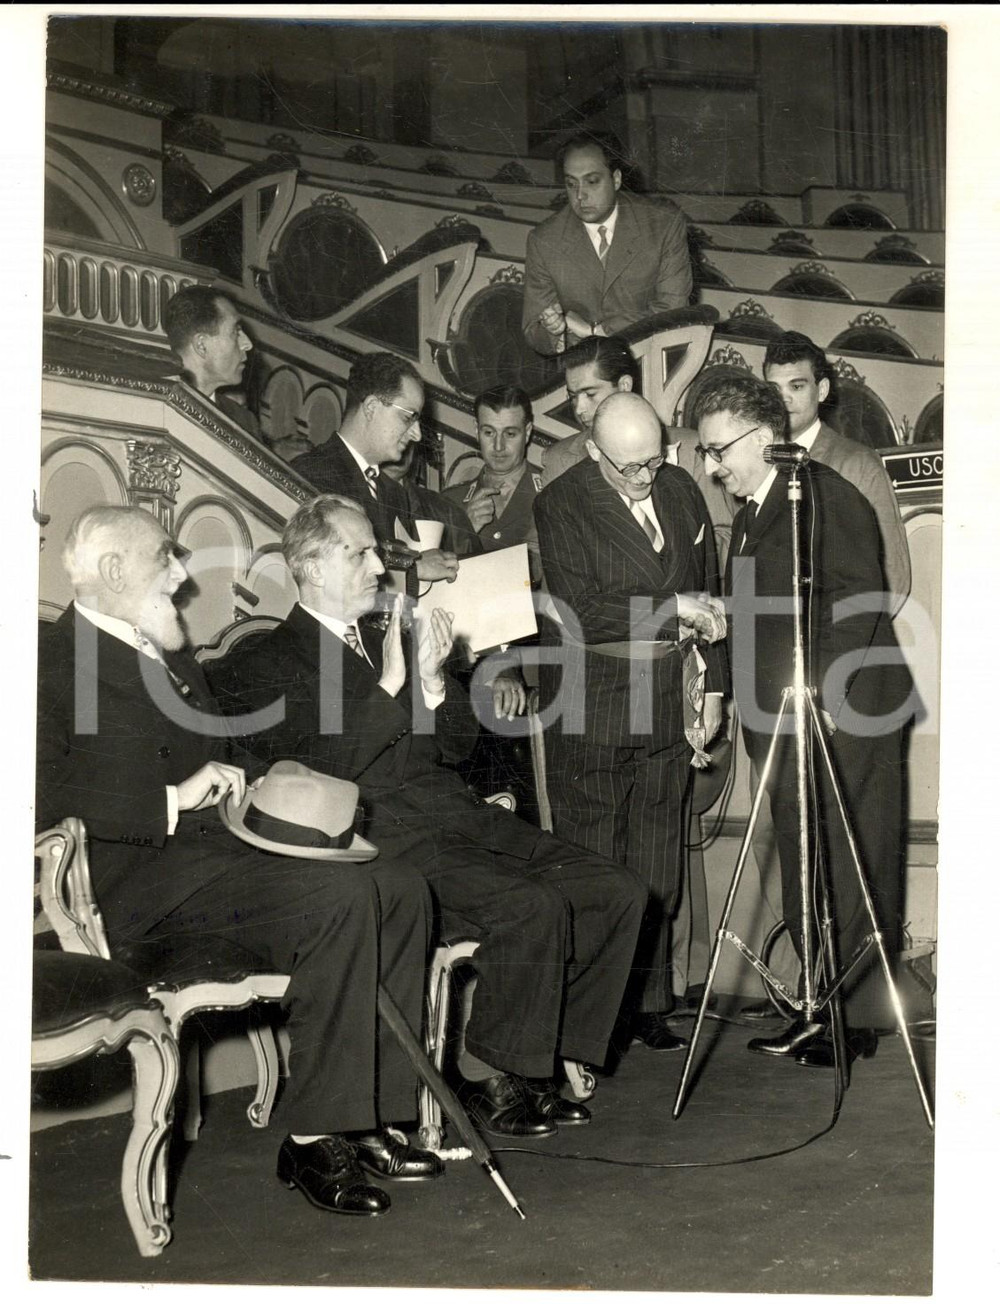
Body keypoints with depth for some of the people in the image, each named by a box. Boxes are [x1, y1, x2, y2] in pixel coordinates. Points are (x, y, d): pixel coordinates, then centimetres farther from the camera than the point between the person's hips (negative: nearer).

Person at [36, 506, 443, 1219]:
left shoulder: (171, 658, 23)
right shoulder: (55, 664, -6)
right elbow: (43, 793, -21)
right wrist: (173, 800, -21)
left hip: (225, 844, 9)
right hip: (144, 875, -9)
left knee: (401, 889, -7)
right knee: (337, 898, -28)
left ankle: (365, 1118, -5)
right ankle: (312, 1140, -20)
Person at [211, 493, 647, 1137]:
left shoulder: (386, 642, 24)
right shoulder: (266, 666, 2)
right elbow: (324, 763, -13)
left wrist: (432, 678, 1)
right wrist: (390, 683, -15)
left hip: (462, 819, 8)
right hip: (384, 838, -8)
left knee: (617, 891, -7)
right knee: (533, 907, -29)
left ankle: (545, 1057, 1)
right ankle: (495, 1078, -9)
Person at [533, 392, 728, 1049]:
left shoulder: (681, 489, 8)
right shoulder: (560, 505, -9)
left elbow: (709, 592, 15)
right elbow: (580, 613, -17)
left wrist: (713, 684, 11)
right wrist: (671, 608, -17)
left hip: (667, 702, 5)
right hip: (590, 710, -5)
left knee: (657, 865, 9)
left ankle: (648, 1001, 19)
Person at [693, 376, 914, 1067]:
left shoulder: (826, 494, -10)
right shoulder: (750, 511, 17)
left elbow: (857, 598, -16)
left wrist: (821, 688, -21)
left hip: (843, 708, -9)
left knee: (852, 865, -2)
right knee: (802, 867, 12)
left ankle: (858, 1015, 6)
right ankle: (822, 1004, 21)